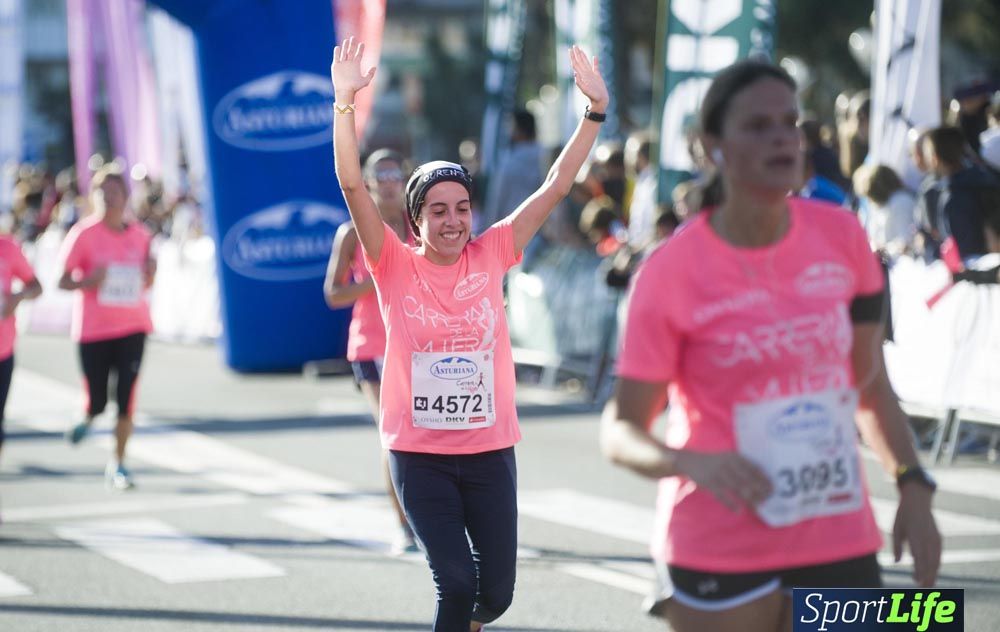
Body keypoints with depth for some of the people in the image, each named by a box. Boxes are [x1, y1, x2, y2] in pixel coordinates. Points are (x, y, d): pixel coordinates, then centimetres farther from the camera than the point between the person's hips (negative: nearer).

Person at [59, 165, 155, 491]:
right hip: (93, 329, -2)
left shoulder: (140, 235, 5)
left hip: (133, 327, 2)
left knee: (126, 398, -4)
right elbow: (63, 281, -5)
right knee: (97, 400, -1)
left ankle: (118, 464, 7)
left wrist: (150, 272, -6)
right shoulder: (83, 234, -6)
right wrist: (88, 281, -23)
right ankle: (89, 417, 36)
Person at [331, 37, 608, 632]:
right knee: (457, 580, -11)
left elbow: (556, 187, -3)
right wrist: (345, 102, -25)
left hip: (490, 450, 2)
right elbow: (353, 186, -15)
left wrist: (596, 110, -9)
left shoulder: (491, 255, -1)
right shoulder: (395, 266, -5)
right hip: (419, 453, -2)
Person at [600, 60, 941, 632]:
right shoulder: (672, 270, -11)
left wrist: (913, 486, 3)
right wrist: (691, 462, -27)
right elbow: (621, 431, -8)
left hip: (840, 540, 4)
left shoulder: (842, 237, 1)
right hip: (719, 555, -4)